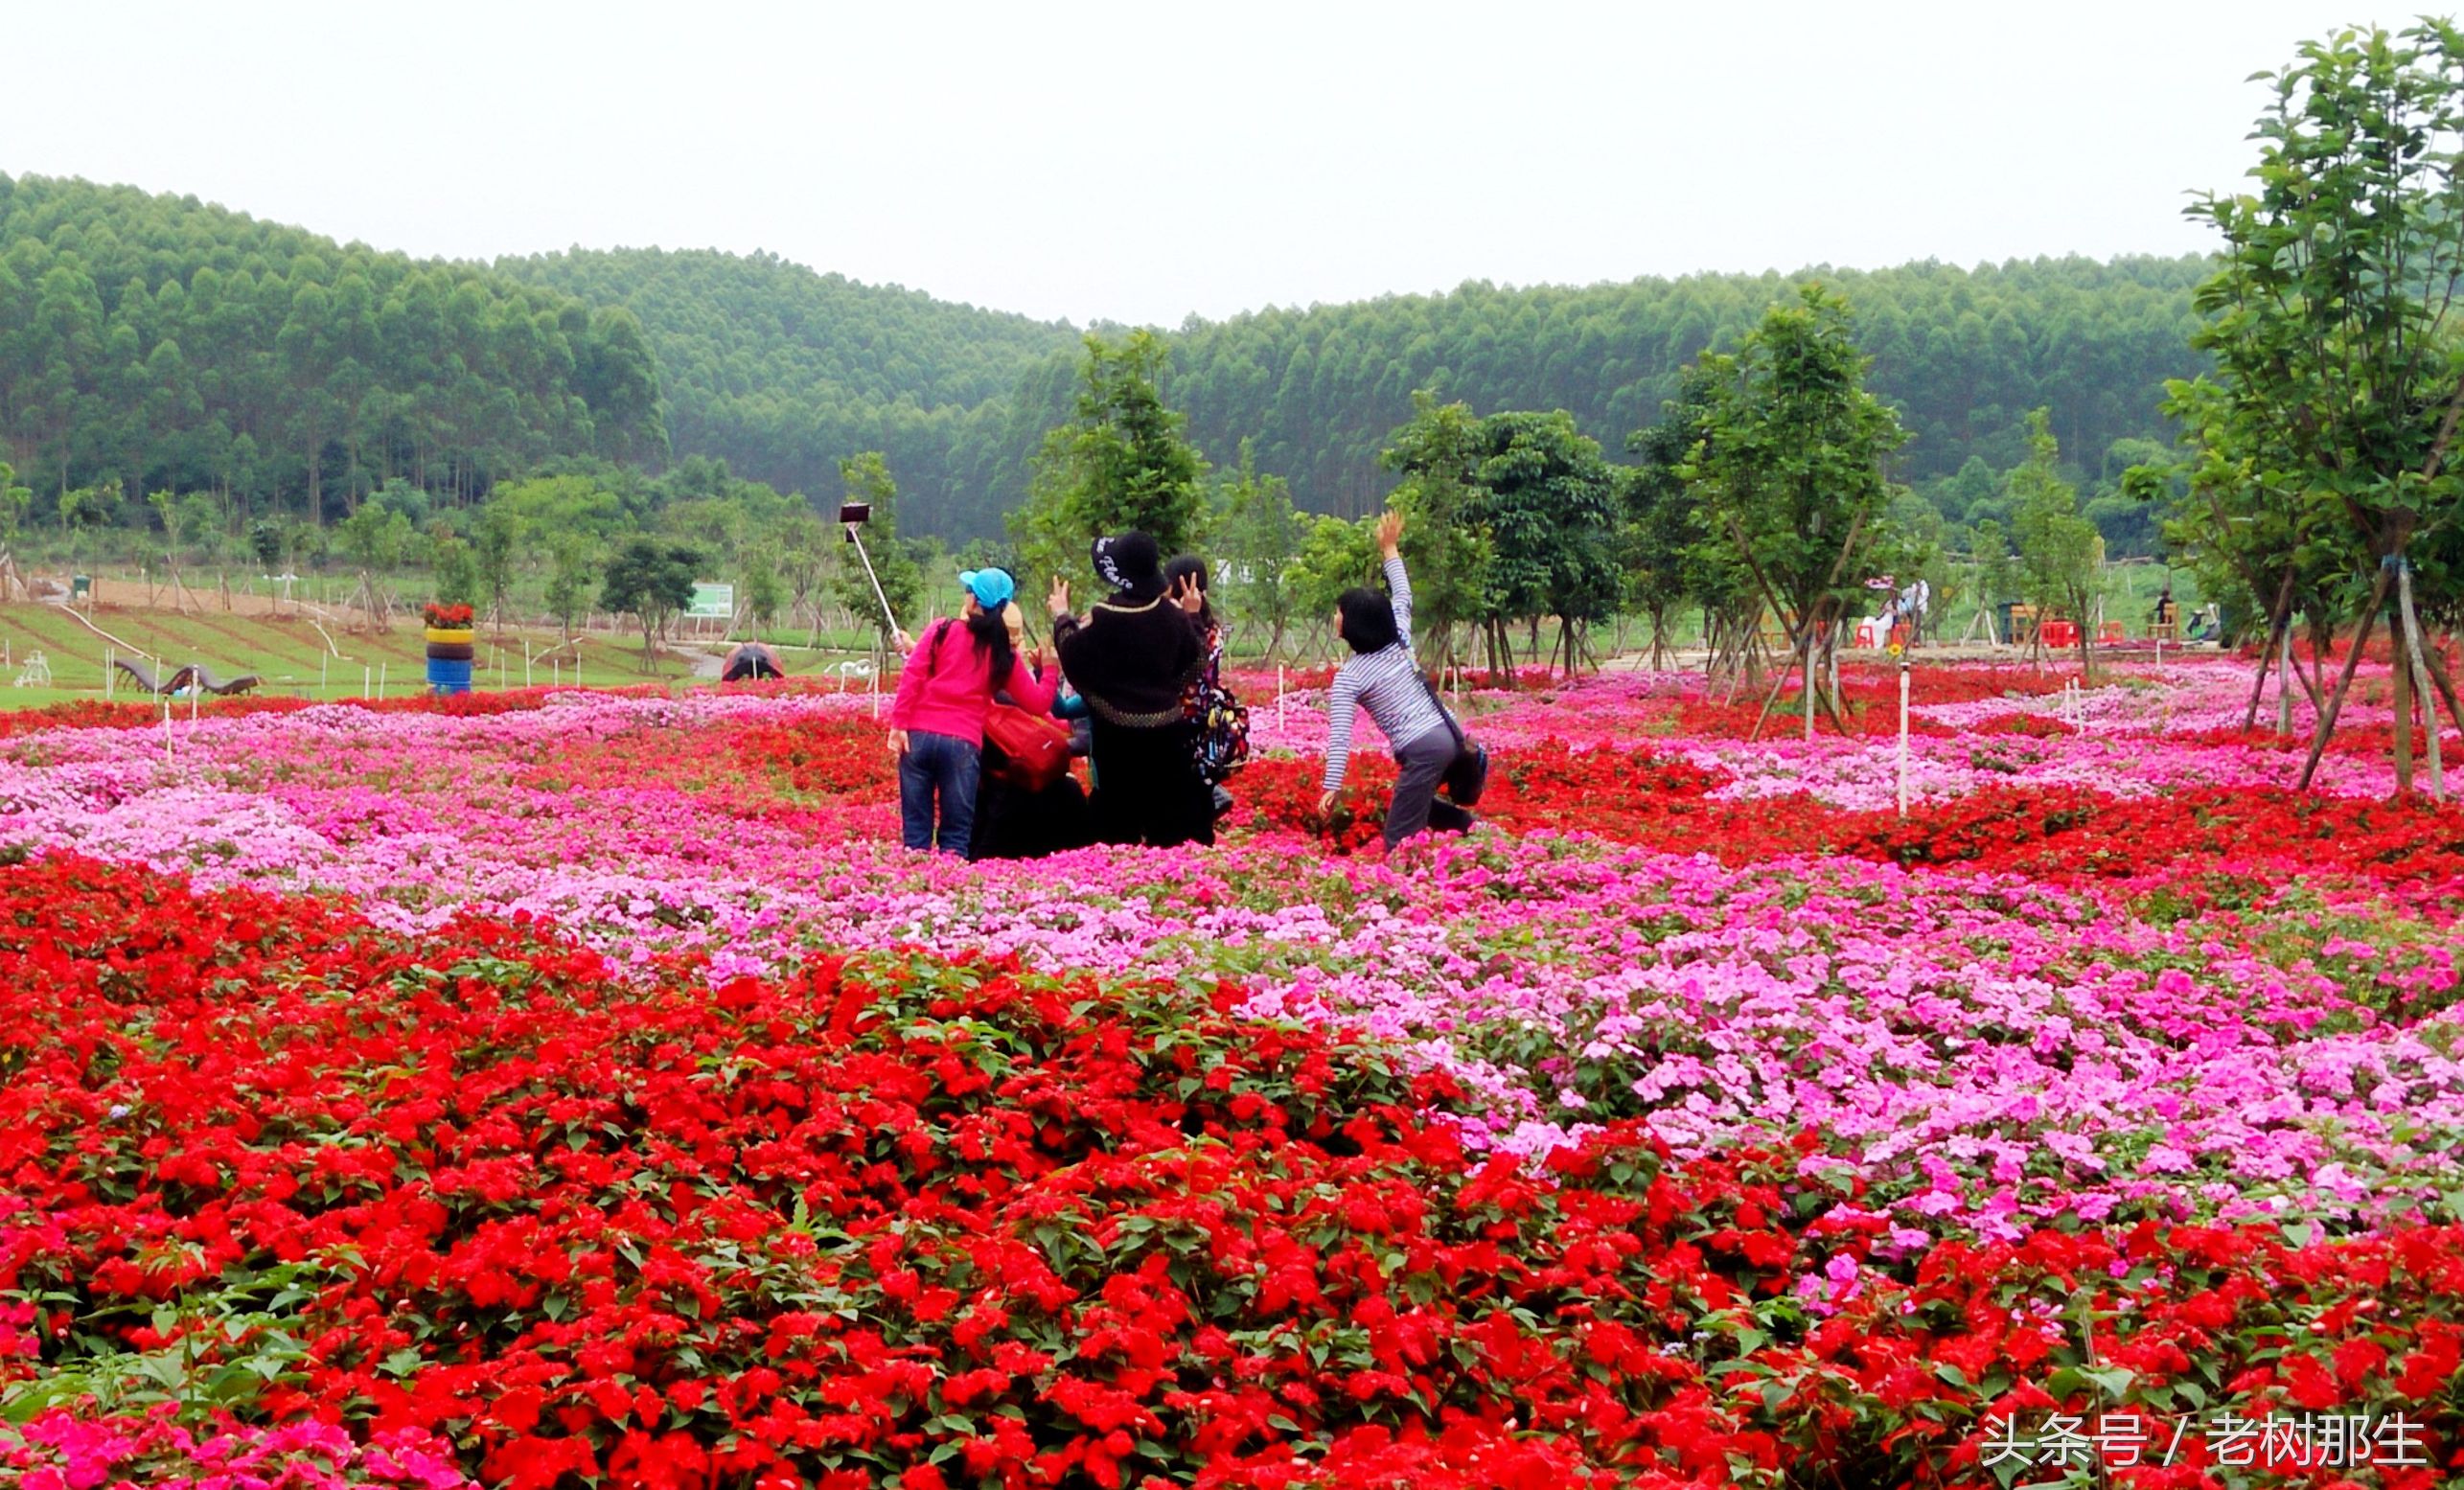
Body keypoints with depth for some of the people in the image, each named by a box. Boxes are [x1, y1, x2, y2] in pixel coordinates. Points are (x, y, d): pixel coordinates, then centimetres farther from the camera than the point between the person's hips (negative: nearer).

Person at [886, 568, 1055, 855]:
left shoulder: (941, 631, 5)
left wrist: (898, 725, -7)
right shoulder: (1004, 654, 8)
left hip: (919, 736, 0)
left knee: (916, 829, 5)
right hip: (963, 745, 0)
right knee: (956, 837, 5)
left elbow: (911, 676, -6)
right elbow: (1038, 703, 12)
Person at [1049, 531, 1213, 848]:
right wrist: (1191, 616, 22)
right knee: (1172, 807, 12)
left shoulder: (1104, 616, -16)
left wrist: (1061, 615, 7)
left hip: (1118, 732, -3)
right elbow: (1194, 663, 9)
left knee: (1120, 812, 6)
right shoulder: (1172, 613, -3)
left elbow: (1073, 656, -7)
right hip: (1166, 729, 3)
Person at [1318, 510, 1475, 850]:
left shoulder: (1348, 676, -6)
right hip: (1449, 734, 8)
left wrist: (1332, 786, -17)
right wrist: (1390, 549, 35)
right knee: (1417, 802, 33)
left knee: (1399, 841, -6)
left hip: (1422, 750, -8)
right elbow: (1403, 595, 28)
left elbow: (1340, 735, -14)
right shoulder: (1399, 638, 9)